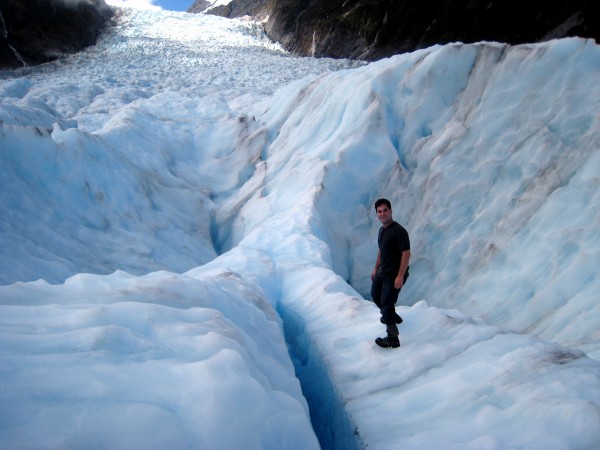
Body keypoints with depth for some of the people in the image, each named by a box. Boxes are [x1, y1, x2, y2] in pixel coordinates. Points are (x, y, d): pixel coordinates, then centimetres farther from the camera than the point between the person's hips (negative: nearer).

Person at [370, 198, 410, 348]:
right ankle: (392, 316, 48)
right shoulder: (382, 230, 7)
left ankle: (392, 339, 4)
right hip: (383, 272, 9)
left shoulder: (399, 231, -21)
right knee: (375, 294, 24)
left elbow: (406, 253, -24)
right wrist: (376, 269, 21)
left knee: (386, 305, -7)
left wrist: (400, 276, -26)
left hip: (394, 275, -9)